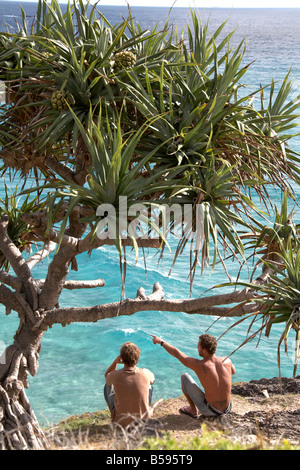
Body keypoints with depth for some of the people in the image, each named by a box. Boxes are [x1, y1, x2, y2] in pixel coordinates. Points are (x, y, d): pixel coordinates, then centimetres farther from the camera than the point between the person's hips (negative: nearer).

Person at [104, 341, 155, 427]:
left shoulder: (115, 376, -21)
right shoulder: (145, 374, -17)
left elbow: (106, 376, 8)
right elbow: (152, 379, 12)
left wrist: (115, 362, -6)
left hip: (122, 422, -1)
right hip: (144, 420, 1)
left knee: (108, 387, 18)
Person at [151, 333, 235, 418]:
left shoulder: (198, 365, -18)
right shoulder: (227, 361, -8)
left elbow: (176, 353, -3)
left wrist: (161, 341, 13)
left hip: (210, 411, -4)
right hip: (227, 410, 4)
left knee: (184, 377, 9)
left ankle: (193, 410, 20)